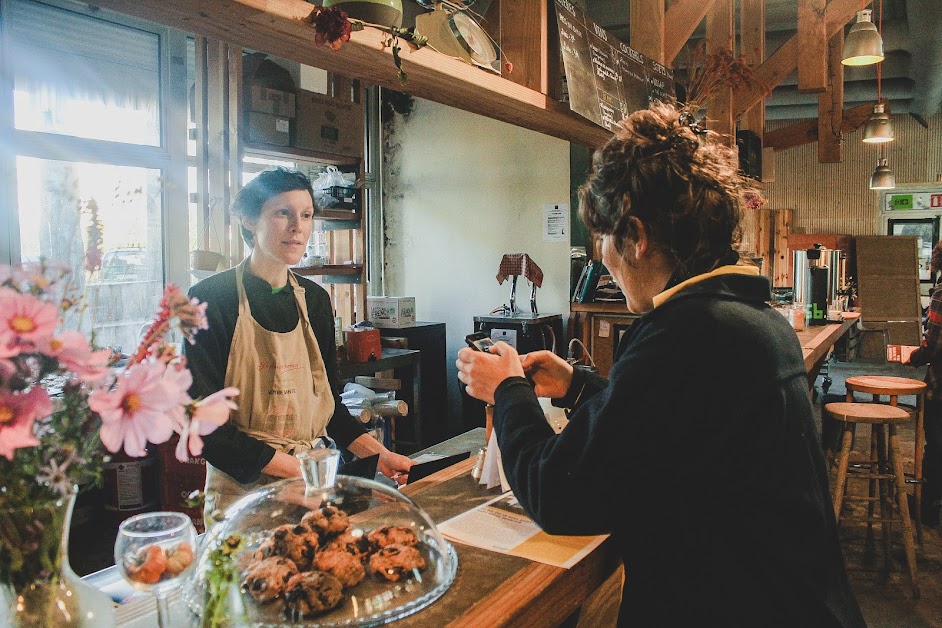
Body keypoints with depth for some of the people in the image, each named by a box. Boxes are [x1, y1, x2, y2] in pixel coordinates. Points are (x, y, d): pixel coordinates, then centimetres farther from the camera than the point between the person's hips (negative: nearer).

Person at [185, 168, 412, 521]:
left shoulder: (314, 299, 7)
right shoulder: (211, 299, -10)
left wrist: (377, 453, -2)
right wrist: (297, 468, -18)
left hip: (314, 484, 5)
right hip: (243, 490, -4)